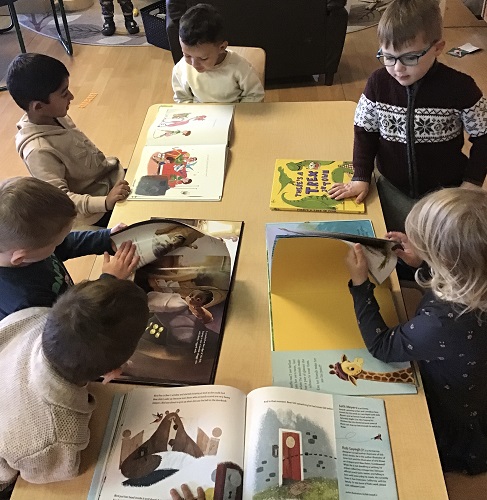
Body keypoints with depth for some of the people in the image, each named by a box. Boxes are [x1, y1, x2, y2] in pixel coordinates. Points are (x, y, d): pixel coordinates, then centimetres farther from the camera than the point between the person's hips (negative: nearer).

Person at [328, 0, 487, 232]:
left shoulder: (459, 88, -19)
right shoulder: (378, 83, -13)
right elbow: (365, 132, 1)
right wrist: (361, 177, -6)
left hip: (445, 191, -1)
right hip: (393, 189, 2)